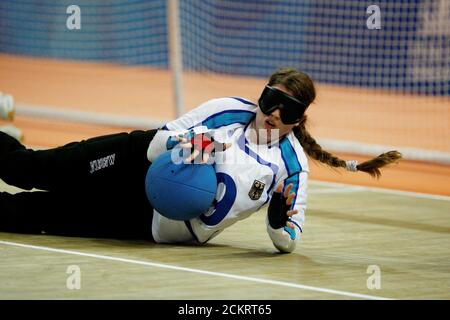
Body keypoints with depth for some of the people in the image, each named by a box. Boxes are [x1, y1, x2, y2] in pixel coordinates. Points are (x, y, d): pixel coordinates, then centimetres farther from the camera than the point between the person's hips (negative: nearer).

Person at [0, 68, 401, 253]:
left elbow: (288, 242, -11)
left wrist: (280, 221, -34)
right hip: (139, 163, 0)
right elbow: (161, 140, -8)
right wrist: (187, 147, -30)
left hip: (154, 225, 0)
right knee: (35, 172, 6)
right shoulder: (230, 110, -14)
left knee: (43, 215, 1)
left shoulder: (292, 168, -15)